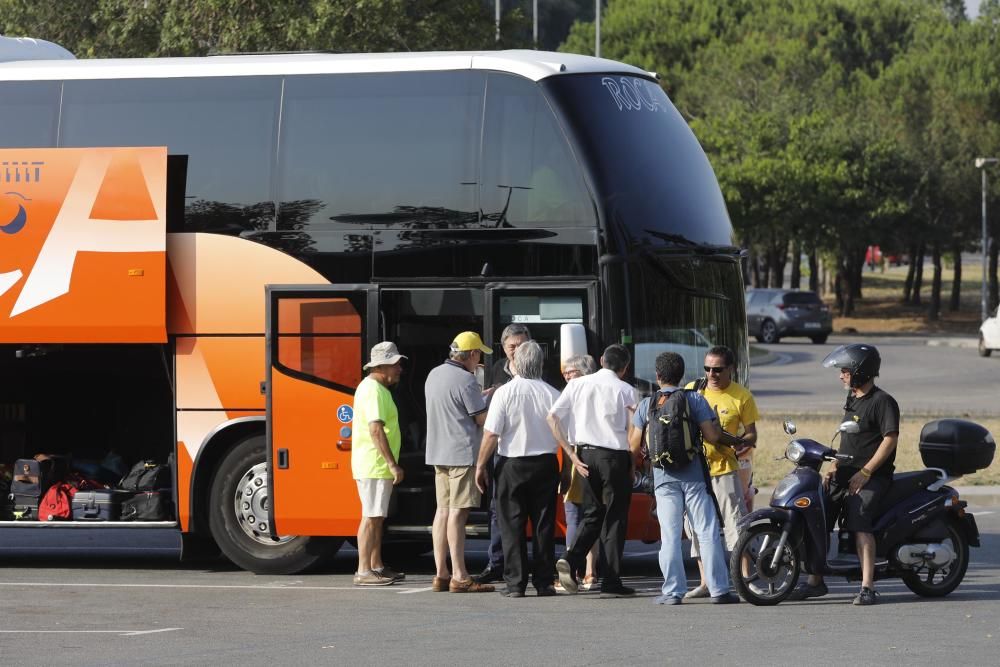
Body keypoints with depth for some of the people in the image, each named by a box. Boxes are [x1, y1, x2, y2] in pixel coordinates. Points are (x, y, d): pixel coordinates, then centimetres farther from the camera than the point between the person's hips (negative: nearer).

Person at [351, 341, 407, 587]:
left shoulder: (377, 388, 18)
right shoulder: (373, 390, -16)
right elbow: (376, 430, -24)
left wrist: (390, 464, 24)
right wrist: (393, 464, -25)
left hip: (377, 467, 11)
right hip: (374, 465, -11)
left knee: (377, 517, 15)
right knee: (371, 517, -10)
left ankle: (376, 567, 21)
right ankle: (364, 572, -12)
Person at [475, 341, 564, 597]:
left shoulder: (504, 393, -9)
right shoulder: (552, 394, 0)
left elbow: (491, 434, -11)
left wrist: (481, 465, -1)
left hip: (512, 465, -2)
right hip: (545, 463, 2)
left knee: (513, 527, 3)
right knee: (543, 526, 7)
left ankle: (515, 583, 0)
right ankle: (544, 582, 7)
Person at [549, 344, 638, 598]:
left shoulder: (578, 385, 5)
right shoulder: (625, 391, -5)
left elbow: (552, 417, 0)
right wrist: (633, 458, 9)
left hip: (586, 453, 4)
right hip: (615, 456, -4)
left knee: (592, 513, 17)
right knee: (615, 518, 4)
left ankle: (572, 560, -7)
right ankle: (611, 582, 4)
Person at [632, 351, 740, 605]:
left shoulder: (647, 404, 3)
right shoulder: (695, 399, -2)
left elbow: (635, 443, 3)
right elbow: (712, 436, -8)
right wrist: (715, 422, 13)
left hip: (664, 478, 1)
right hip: (694, 476, -1)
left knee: (670, 536, 3)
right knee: (707, 533, 1)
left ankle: (673, 591, -2)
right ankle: (719, 590, -2)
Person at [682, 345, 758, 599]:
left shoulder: (742, 397, -3)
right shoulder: (692, 390, 5)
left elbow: (751, 433, 1)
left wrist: (743, 444, -20)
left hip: (724, 468, -4)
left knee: (735, 524, -10)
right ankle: (706, 582, 18)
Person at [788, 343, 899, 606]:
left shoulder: (882, 401, -10)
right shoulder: (852, 400, 19)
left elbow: (890, 439, -17)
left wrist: (865, 472, -20)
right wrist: (834, 466, 12)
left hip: (872, 476, -9)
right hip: (846, 474, 9)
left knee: (859, 523, -25)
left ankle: (867, 587, -28)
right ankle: (815, 581, 11)